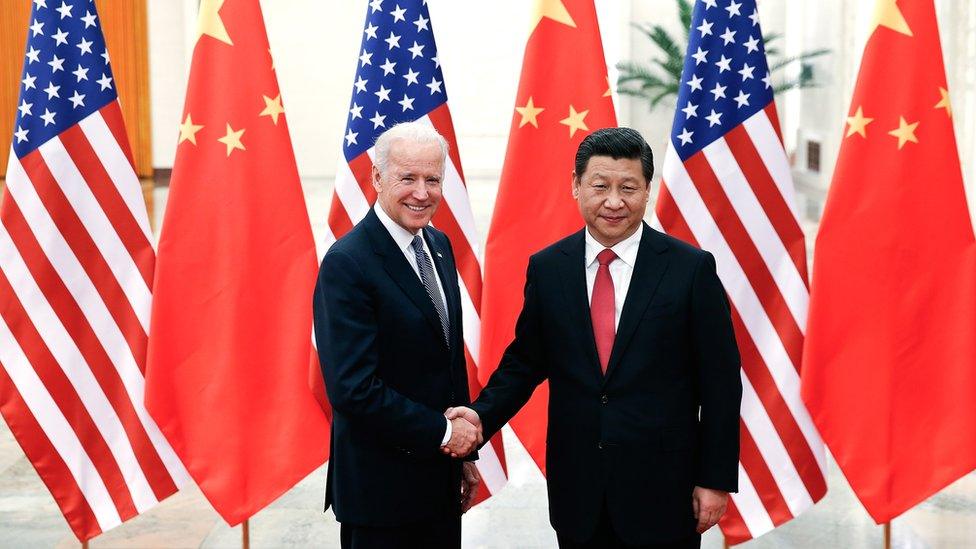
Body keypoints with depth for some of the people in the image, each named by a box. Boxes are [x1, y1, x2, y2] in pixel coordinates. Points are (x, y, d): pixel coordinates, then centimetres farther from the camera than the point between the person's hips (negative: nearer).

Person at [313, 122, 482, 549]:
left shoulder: (439, 246, 7)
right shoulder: (347, 264, -18)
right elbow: (353, 389, -23)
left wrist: (465, 453, 14)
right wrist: (442, 432, -15)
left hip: (441, 475, 7)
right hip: (381, 485, -7)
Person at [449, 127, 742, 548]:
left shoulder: (692, 268, -7)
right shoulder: (546, 268, 1)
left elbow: (719, 382, -4)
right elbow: (523, 362, 9)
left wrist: (716, 479, -5)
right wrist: (482, 416, -8)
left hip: (663, 486, -2)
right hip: (577, 487, 2)